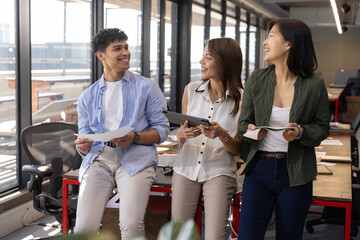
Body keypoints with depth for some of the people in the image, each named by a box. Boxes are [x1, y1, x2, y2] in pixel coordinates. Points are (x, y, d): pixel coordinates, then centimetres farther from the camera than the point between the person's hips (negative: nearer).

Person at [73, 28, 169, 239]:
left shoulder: (146, 87, 10)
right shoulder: (88, 97, 18)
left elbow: (162, 129, 5)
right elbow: (84, 134, 18)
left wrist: (134, 138, -13)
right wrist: (83, 146, -6)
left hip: (135, 158, -2)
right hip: (99, 157, 3)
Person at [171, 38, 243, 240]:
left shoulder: (241, 99, -6)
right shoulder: (191, 90, 3)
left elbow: (239, 149, -3)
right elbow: (180, 138, 9)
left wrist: (222, 135, -22)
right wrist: (182, 134, -14)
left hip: (219, 172, -3)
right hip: (186, 168, 3)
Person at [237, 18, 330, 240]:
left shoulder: (314, 84, -4)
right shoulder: (257, 79, 3)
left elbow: (322, 128, 3)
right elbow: (243, 123, 7)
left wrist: (301, 132, -17)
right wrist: (250, 131, -16)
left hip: (295, 174, -1)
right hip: (259, 170, 1)